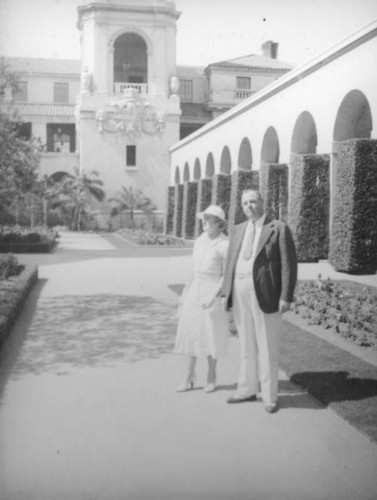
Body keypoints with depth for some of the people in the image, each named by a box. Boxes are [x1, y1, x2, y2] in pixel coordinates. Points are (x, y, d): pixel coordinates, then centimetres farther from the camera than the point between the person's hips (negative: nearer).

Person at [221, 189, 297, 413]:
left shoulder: (279, 228, -5)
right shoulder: (239, 230, 13)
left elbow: (289, 264, -9)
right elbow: (231, 262, 13)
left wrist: (286, 297, -15)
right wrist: (226, 293, 7)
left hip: (266, 295, -6)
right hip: (241, 294, 6)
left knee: (268, 348, 2)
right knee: (247, 346, 15)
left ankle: (270, 397, 15)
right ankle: (248, 390, 28)